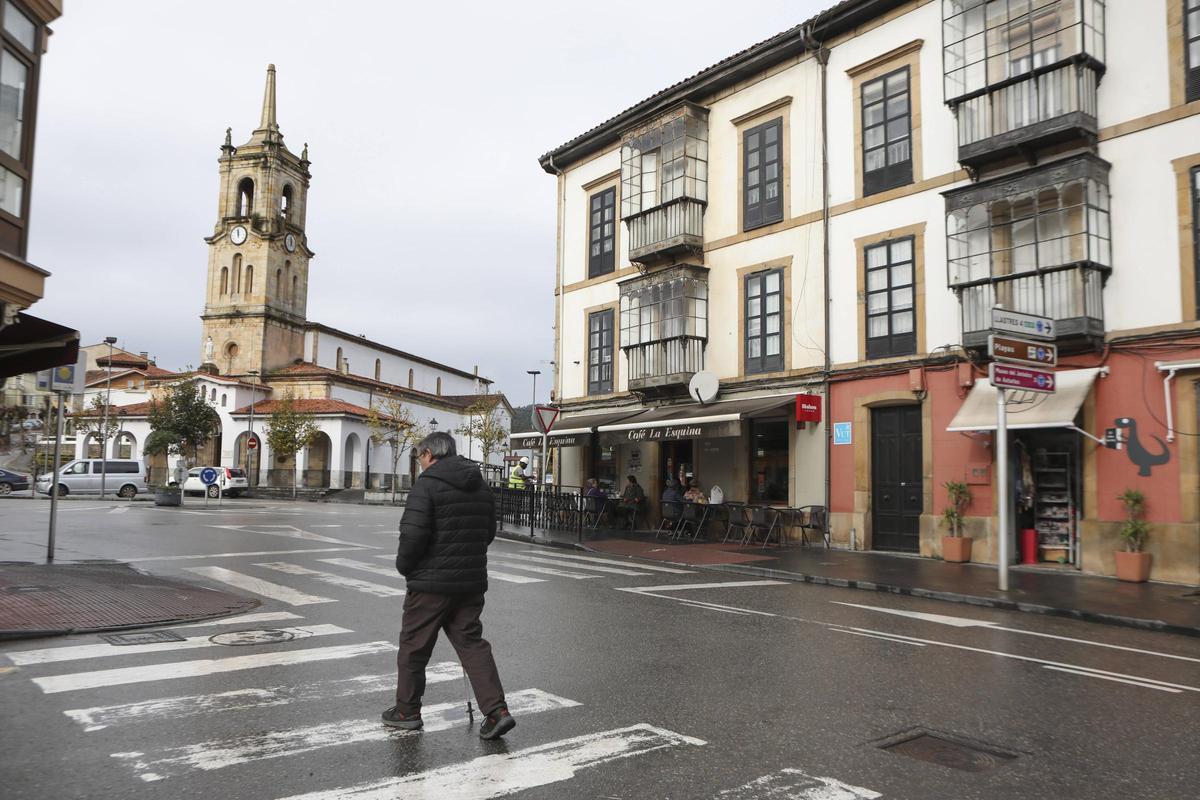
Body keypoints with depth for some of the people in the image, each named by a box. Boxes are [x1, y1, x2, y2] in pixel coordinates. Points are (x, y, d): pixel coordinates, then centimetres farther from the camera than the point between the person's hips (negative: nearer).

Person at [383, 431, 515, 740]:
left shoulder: (427, 485, -13)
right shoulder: (480, 486, 10)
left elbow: (413, 533, -21)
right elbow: (489, 532, 16)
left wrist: (404, 565, -4)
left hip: (431, 582, -6)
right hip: (472, 582, 6)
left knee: (413, 646, 11)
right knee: (472, 643, 10)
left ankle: (407, 711, 23)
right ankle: (496, 710, 1)